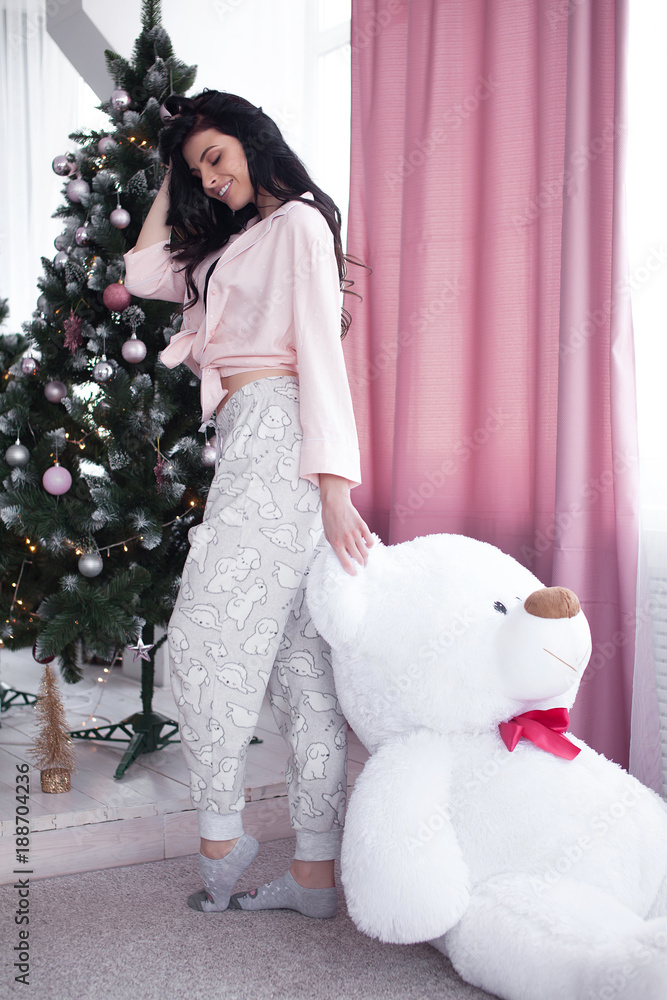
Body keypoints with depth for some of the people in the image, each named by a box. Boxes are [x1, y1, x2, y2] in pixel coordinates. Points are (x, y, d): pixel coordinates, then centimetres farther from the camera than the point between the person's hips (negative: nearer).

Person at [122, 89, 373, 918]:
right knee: (298, 657, 2)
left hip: (275, 434, -9)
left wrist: (332, 478, -18)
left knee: (206, 637, -9)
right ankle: (316, 872, 5)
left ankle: (220, 838, 4)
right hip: (248, 444, 9)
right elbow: (141, 270, 31)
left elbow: (321, 349, -10)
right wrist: (169, 172, 33)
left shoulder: (299, 222, 2)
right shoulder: (230, 246, 28)